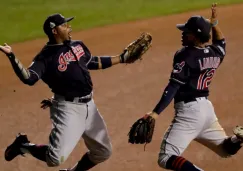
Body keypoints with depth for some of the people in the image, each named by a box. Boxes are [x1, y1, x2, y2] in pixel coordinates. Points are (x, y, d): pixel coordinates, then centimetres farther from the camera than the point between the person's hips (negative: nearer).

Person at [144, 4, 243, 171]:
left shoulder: (185, 55, -14)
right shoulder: (215, 53, 7)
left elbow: (174, 87, -20)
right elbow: (220, 42, 34)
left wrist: (156, 112, -23)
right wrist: (214, 22, 27)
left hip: (189, 110, -8)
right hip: (207, 107, 8)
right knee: (225, 149, 27)